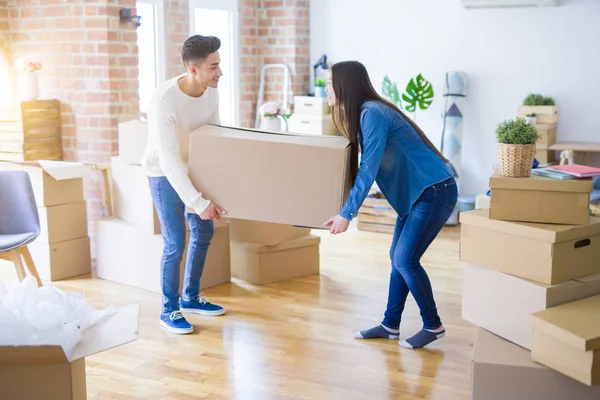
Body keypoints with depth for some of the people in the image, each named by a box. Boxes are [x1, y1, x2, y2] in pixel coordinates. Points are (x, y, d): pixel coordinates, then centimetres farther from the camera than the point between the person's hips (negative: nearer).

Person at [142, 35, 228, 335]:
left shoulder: (211, 91, -12)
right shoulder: (164, 101, -33)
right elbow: (169, 160, -35)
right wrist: (198, 202, -39)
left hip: (193, 168, 7)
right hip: (164, 174, -7)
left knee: (204, 232, 13)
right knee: (175, 244, -8)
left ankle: (190, 298, 30)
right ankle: (169, 310, 11)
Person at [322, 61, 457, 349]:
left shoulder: (372, 114, -20)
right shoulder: (362, 114, 10)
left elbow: (368, 170, -24)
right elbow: (364, 167, 17)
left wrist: (347, 214, -21)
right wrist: (346, 209, 17)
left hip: (435, 191, -10)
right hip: (416, 193, 10)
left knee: (406, 260, -10)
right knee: (397, 258, 10)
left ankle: (433, 326, 6)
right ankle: (390, 325, 19)